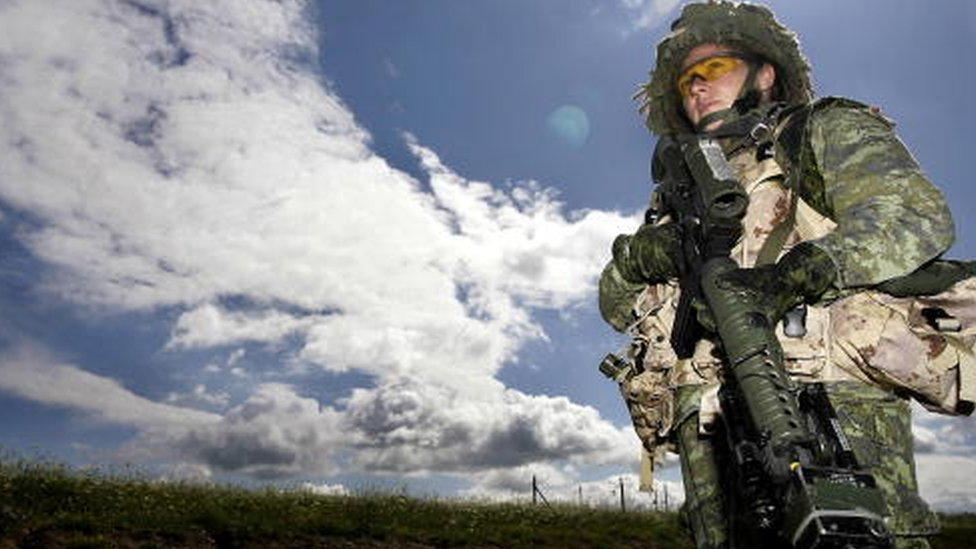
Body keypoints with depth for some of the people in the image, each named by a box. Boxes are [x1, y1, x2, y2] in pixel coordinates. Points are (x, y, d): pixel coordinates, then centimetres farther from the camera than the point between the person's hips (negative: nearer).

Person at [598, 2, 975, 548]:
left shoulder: (828, 130, 18)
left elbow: (917, 212, -3)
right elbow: (617, 306, 22)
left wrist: (798, 271, -20)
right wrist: (636, 256, -2)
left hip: (834, 398, -3)